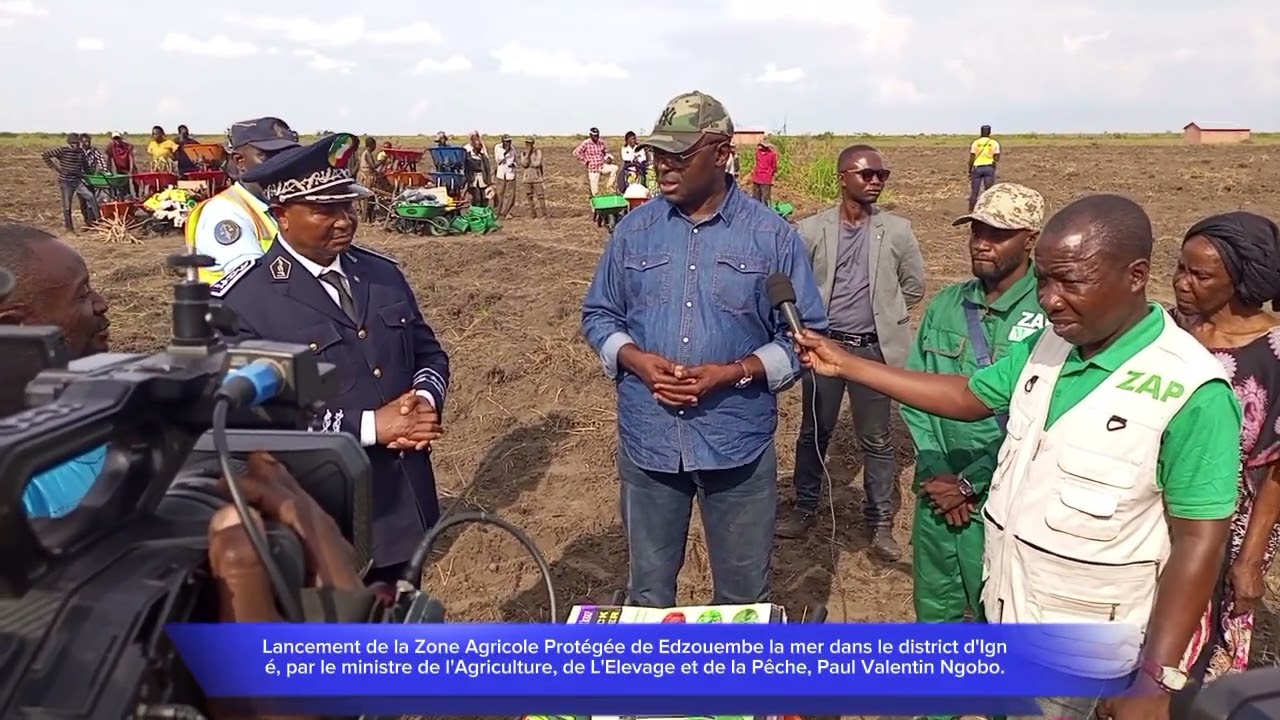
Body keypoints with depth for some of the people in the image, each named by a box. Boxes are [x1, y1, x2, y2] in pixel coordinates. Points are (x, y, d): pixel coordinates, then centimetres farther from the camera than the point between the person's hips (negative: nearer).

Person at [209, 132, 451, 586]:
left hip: (405, 506, 6)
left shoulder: (383, 274, 6)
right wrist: (370, 426, -23)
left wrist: (424, 399, -11)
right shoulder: (241, 301, -14)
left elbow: (429, 354, 13)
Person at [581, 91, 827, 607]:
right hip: (648, 441, 2)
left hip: (739, 444, -2)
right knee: (647, 592, 18)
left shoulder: (773, 236, -4)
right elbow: (599, 315, 10)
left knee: (743, 594, 15)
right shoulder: (634, 230, 3)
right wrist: (636, 360, -11)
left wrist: (733, 373, -17)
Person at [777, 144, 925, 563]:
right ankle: (805, 508, 29)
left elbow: (914, 285, 10)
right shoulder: (812, 230, -3)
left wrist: (884, 315, 8)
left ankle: (880, 522, 20)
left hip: (875, 349, 0)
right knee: (814, 432, 12)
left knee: (877, 440, 7)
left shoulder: (897, 230, -1)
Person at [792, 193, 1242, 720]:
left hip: (1080, 652, -6)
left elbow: (1199, 541, -20)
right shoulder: (1046, 343, -2)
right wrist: (845, 364, 5)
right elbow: (968, 396, 10)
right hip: (1006, 612, 6)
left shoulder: (1191, 391, -23)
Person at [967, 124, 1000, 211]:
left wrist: (970, 171, 5)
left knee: (974, 192, 5)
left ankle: (970, 211, 6)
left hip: (977, 168, 0)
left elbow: (971, 159, -3)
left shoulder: (975, 143, 2)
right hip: (989, 168, 0)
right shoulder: (994, 143, 4)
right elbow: (997, 159, -1)